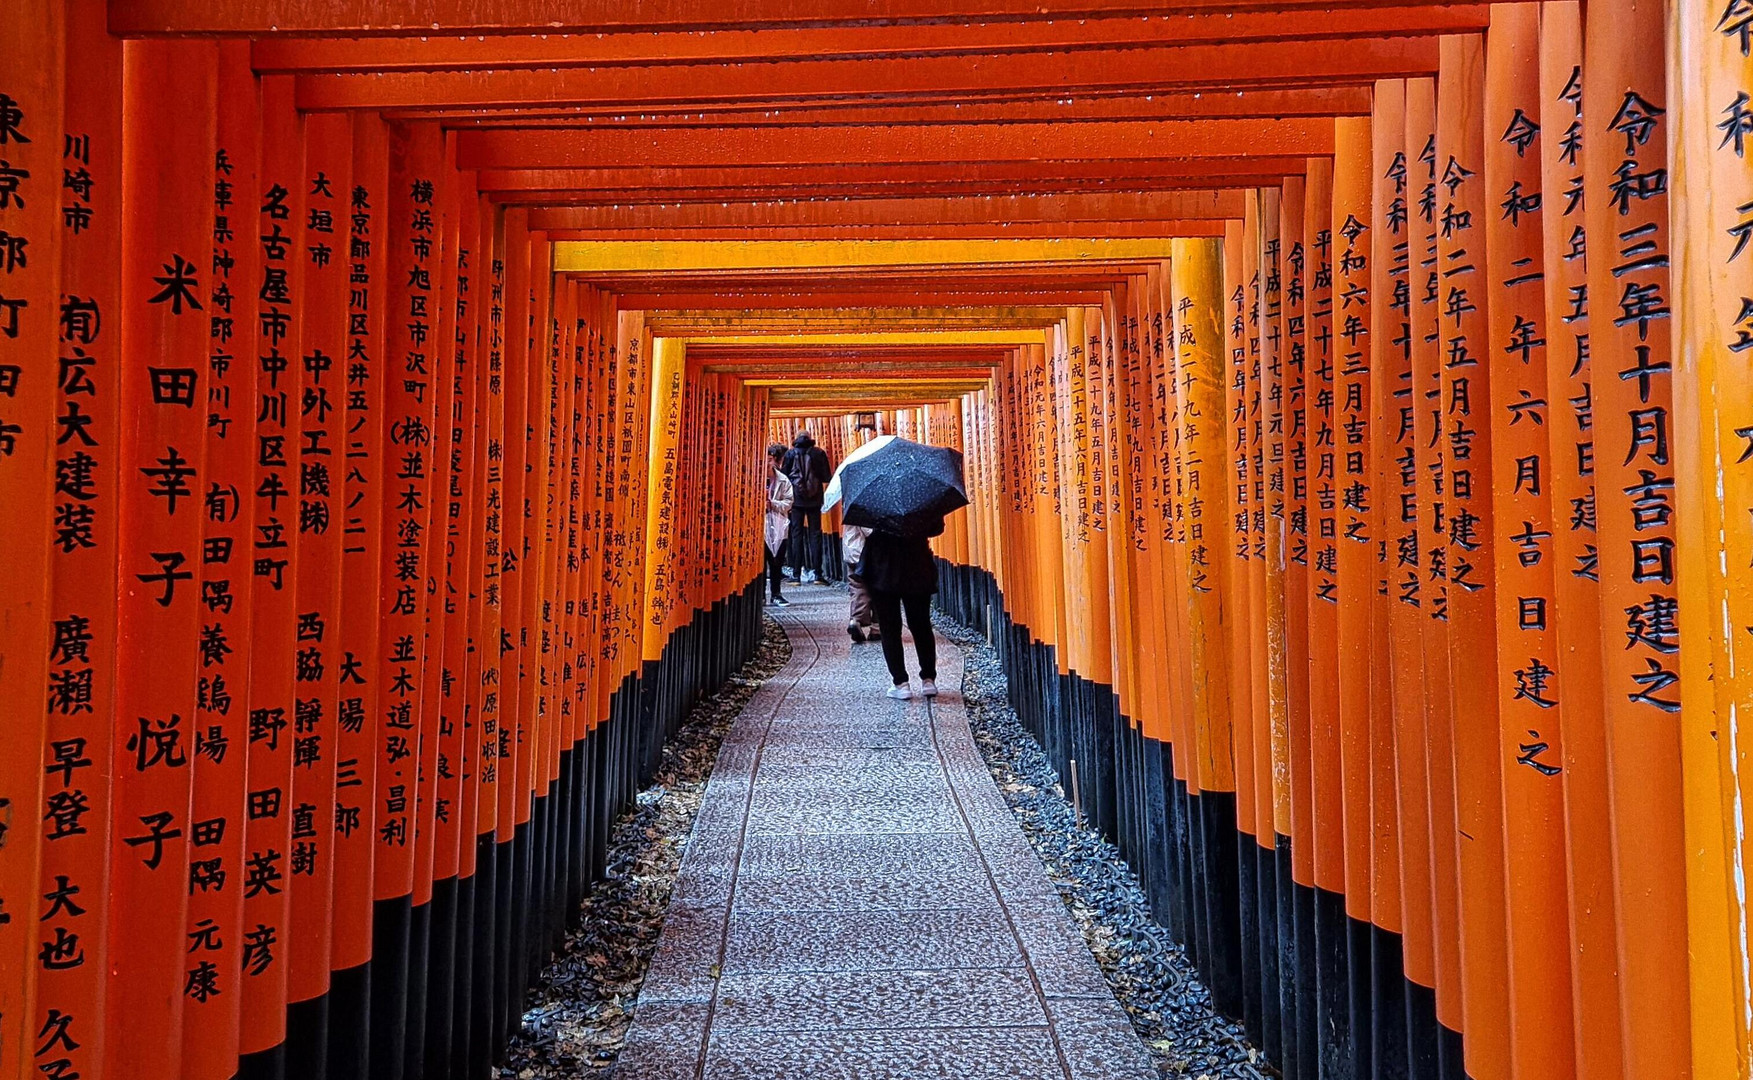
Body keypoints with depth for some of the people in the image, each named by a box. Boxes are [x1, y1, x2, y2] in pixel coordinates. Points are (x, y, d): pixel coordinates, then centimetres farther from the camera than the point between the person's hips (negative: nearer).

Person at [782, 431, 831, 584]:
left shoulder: (790, 454, 2)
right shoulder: (819, 453, 2)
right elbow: (826, 477, 1)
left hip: (796, 499, 0)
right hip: (814, 500, 0)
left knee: (797, 535, 2)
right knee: (815, 534, 4)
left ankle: (797, 574, -2)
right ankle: (817, 573, 0)